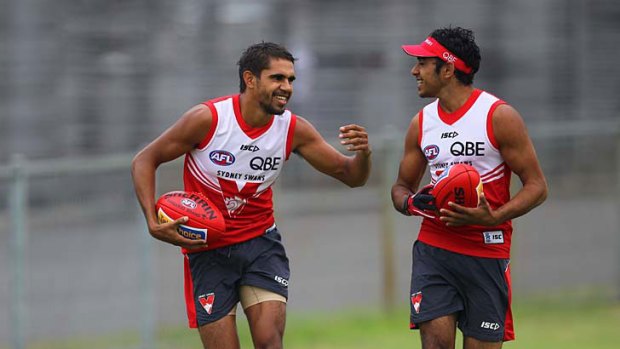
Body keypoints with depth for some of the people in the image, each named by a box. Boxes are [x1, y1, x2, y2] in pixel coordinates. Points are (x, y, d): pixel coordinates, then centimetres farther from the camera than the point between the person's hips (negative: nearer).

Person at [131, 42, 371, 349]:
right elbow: (144, 161, -7)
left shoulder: (294, 130, -7)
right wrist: (154, 224, -19)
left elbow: (350, 175, -1)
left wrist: (362, 154, -25)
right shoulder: (207, 119, -17)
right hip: (207, 251, -2)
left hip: (260, 243, 2)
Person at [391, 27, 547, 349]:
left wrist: (492, 218, -23)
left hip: (487, 252, -3)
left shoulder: (499, 116, -7)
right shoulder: (421, 123, 8)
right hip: (433, 248, 3)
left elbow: (537, 186, -7)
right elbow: (402, 186, 19)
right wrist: (409, 203, -6)